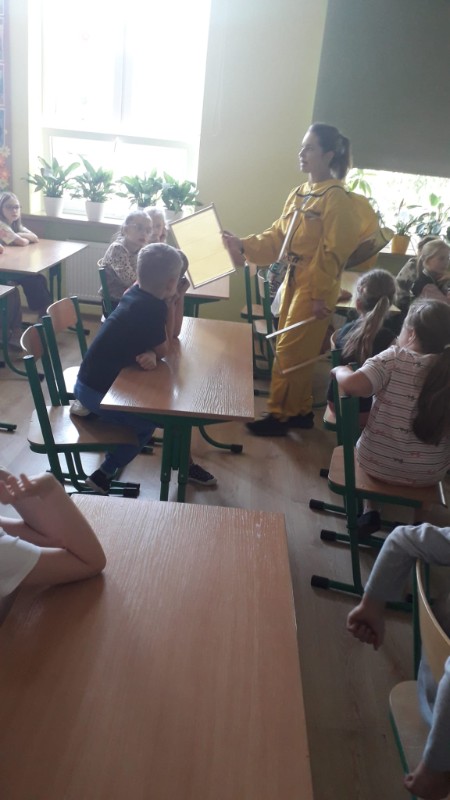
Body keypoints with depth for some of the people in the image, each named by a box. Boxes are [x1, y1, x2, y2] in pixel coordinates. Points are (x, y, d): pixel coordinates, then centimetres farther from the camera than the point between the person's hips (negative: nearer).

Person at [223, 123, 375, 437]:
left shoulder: (337, 197, -12)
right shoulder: (298, 194, 13)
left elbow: (334, 253, -16)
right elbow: (276, 237, 11)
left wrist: (321, 295, -18)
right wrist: (243, 246, -2)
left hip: (315, 287, -8)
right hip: (293, 281, 8)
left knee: (290, 351, -4)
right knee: (298, 351, 13)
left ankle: (279, 415, 8)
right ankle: (300, 411, 26)